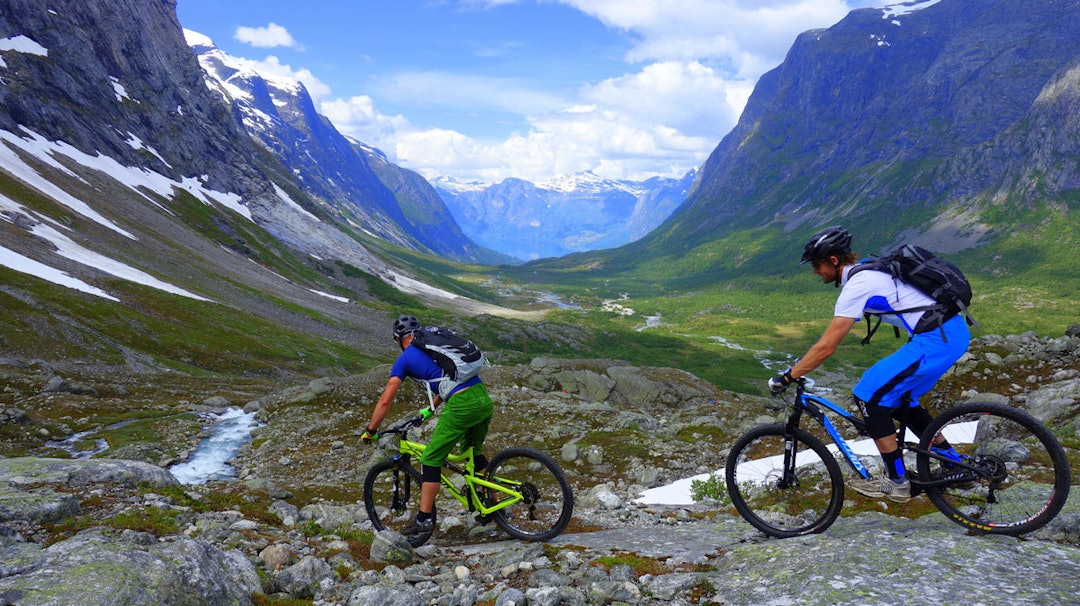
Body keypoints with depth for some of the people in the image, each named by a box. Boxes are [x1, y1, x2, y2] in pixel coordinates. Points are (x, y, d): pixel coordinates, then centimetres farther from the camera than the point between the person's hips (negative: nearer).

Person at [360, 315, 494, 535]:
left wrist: (370, 432, 19)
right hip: (484, 399, 7)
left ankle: (425, 519, 10)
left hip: (460, 406, -7)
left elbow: (385, 401, 7)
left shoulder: (405, 359, 8)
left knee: (431, 460, 7)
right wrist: (430, 409, 51)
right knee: (474, 453, 27)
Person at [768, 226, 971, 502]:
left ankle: (896, 482, 4)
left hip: (936, 340, -10)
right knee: (899, 400, 21)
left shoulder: (856, 284, -15)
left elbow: (827, 347, -18)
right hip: (954, 333, 10)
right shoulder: (865, 270, 14)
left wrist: (787, 378, -11)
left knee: (868, 396, -5)